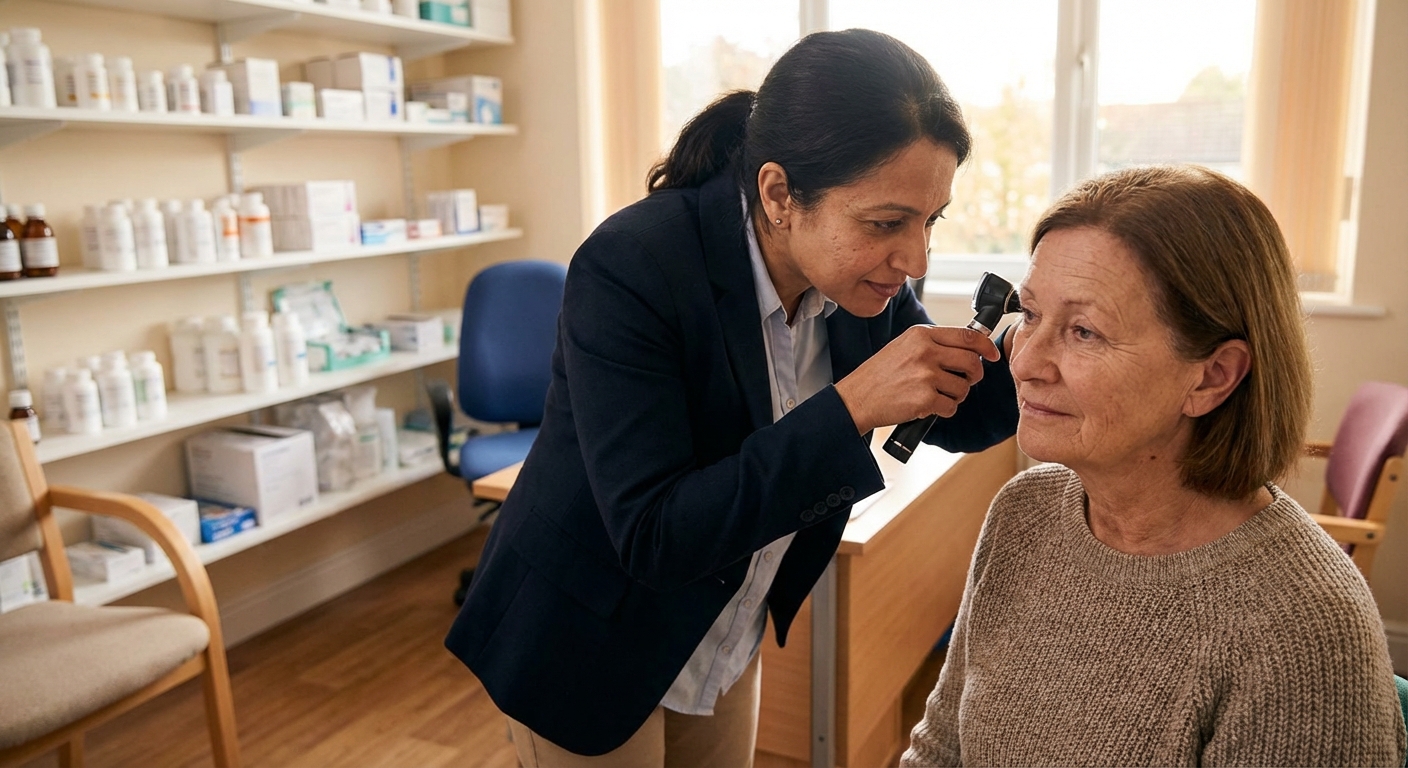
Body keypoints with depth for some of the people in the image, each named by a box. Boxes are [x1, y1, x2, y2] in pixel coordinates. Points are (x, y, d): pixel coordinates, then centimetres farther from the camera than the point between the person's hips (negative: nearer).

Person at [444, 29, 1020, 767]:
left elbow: (957, 419, -1)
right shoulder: (630, 268, -30)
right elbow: (651, 535, -32)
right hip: (590, 650, -5)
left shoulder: (862, 270, -12)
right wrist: (848, 406, -38)